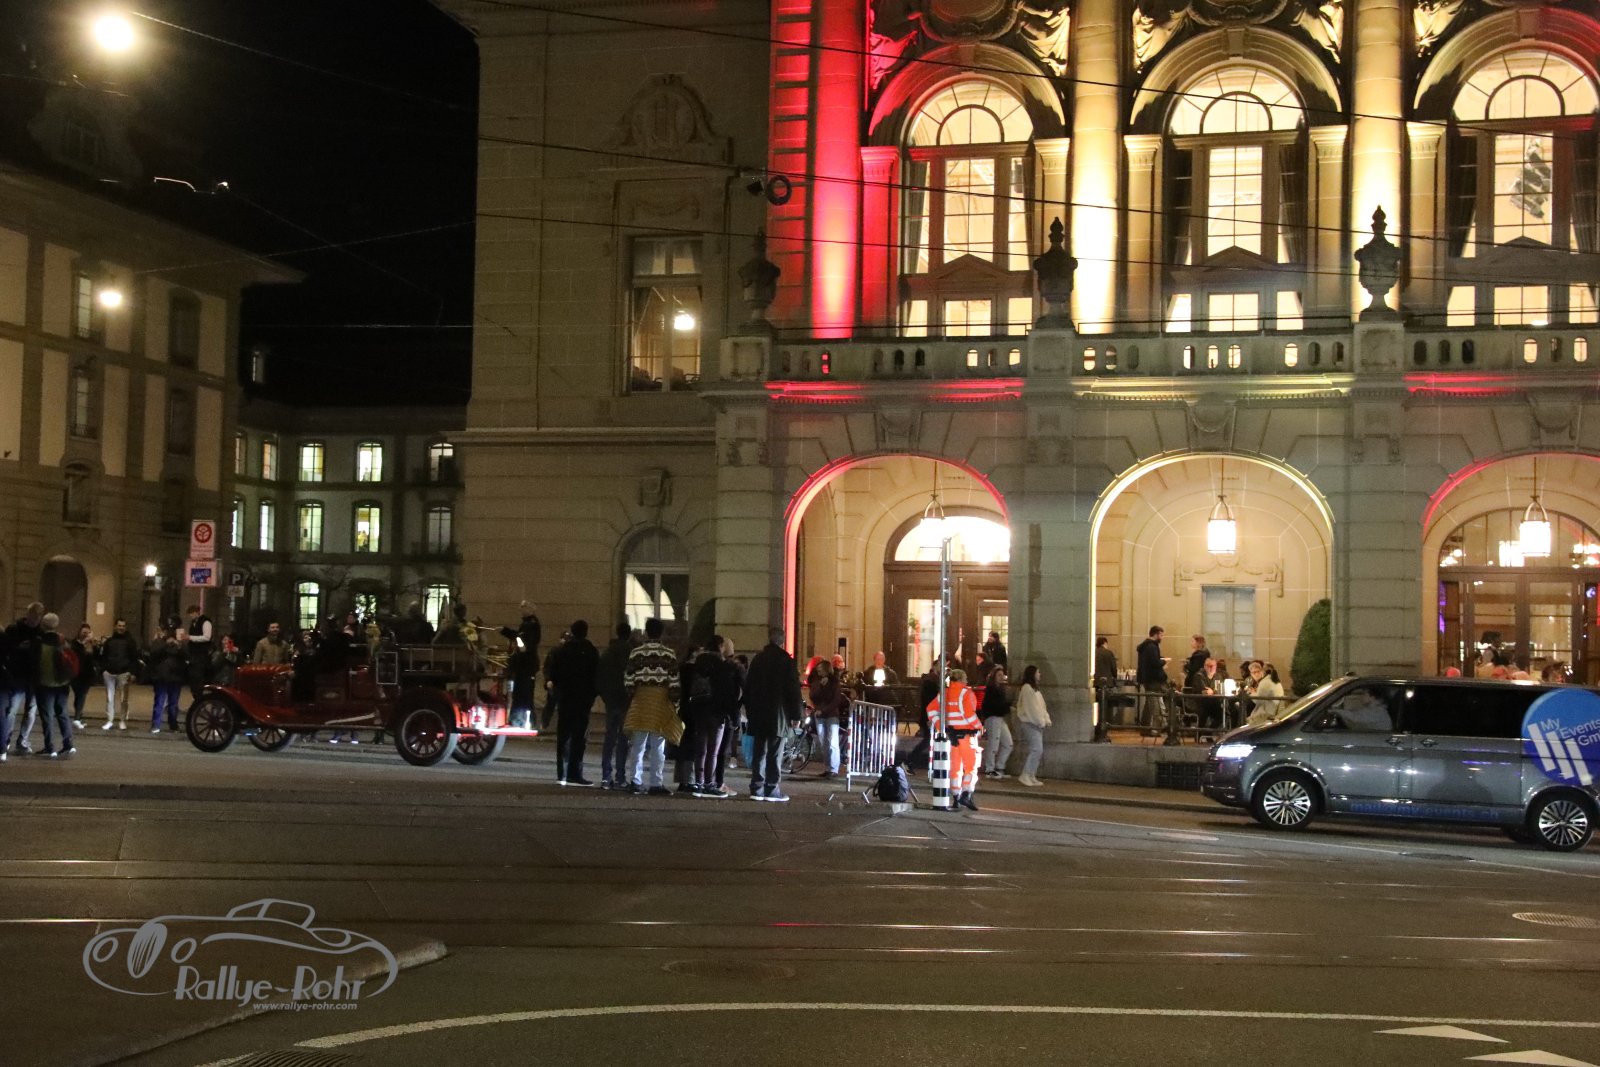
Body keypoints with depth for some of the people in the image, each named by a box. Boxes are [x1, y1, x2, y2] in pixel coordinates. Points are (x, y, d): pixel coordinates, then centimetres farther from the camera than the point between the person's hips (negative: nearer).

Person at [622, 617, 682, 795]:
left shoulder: (636, 653, 1)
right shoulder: (669, 654, -3)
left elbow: (628, 680, 1)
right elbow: (674, 682, -4)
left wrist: (631, 698, 12)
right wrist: (675, 704, 3)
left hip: (640, 701, 2)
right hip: (661, 702, -2)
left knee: (638, 745, 8)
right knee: (658, 747, 1)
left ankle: (635, 781, 7)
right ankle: (656, 784, -1)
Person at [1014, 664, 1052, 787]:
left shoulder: (1034, 689, 20)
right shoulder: (1027, 688, -11)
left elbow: (1041, 707, 19)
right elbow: (1032, 708, -16)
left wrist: (1046, 720, 8)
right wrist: (1041, 722, -14)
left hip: (1036, 723, 10)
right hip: (1030, 723, -10)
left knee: (1033, 750, 7)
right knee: (1037, 749, -15)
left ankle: (1031, 776, 9)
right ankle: (1025, 775, -14)